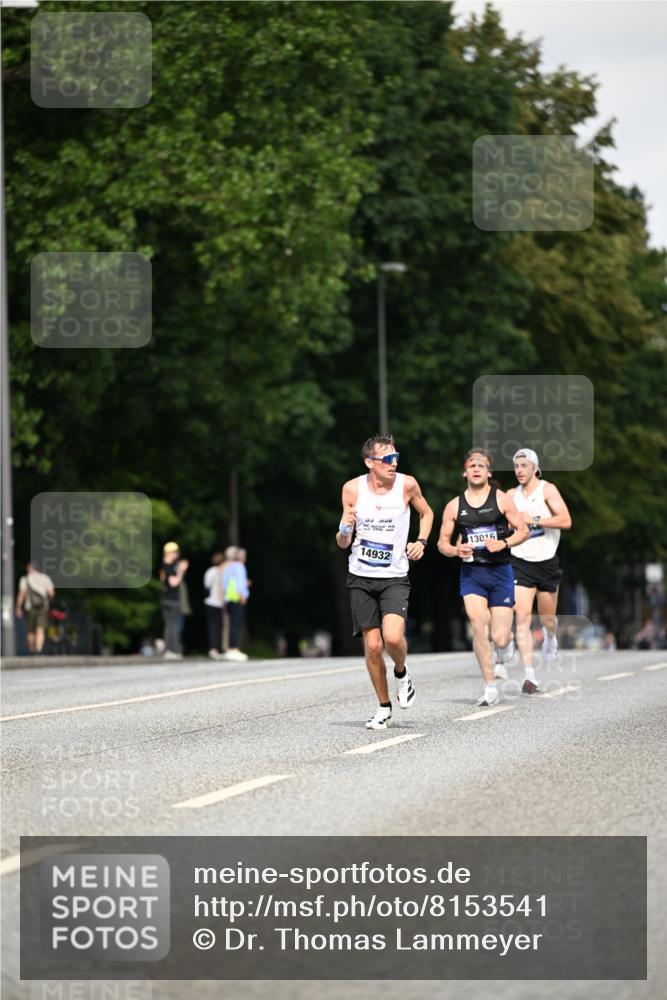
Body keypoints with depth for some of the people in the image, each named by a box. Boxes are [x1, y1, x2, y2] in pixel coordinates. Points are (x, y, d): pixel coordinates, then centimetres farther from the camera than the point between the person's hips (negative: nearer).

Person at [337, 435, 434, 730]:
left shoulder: (407, 484, -6)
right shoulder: (352, 489, -4)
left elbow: (426, 513, 16)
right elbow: (343, 543, 5)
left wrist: (421, 541, 0)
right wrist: (344, 530, -18)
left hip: (395, 577, -1)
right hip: (361, 577, 1)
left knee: (393, 637, -22)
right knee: (372, 645, 0)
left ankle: (401, 673, 11)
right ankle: (384, 707, 18)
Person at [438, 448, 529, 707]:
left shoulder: (501, 499, 1)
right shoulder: (454, 506, 5)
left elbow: (523, 531, 4)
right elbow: (443, 542, 11)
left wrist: (504, 543, -14)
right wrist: (456, 550, -11)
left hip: (500, 571, -1)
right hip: (471, 572, 1)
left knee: (500, 639, -4)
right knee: (479, 627, -19)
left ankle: (508, 634, 37)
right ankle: (489, 687, -10)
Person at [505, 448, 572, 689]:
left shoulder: (547, 489, -5)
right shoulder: (512, 495, 6)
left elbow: (565, 521, -17)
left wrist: (534, 520, -19)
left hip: (547, 562, -2)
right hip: (520, 563, 2)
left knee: (547, 618, 11)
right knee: (522, 618, -14)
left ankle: (550, 638, 50)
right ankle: (529, 675, -16)